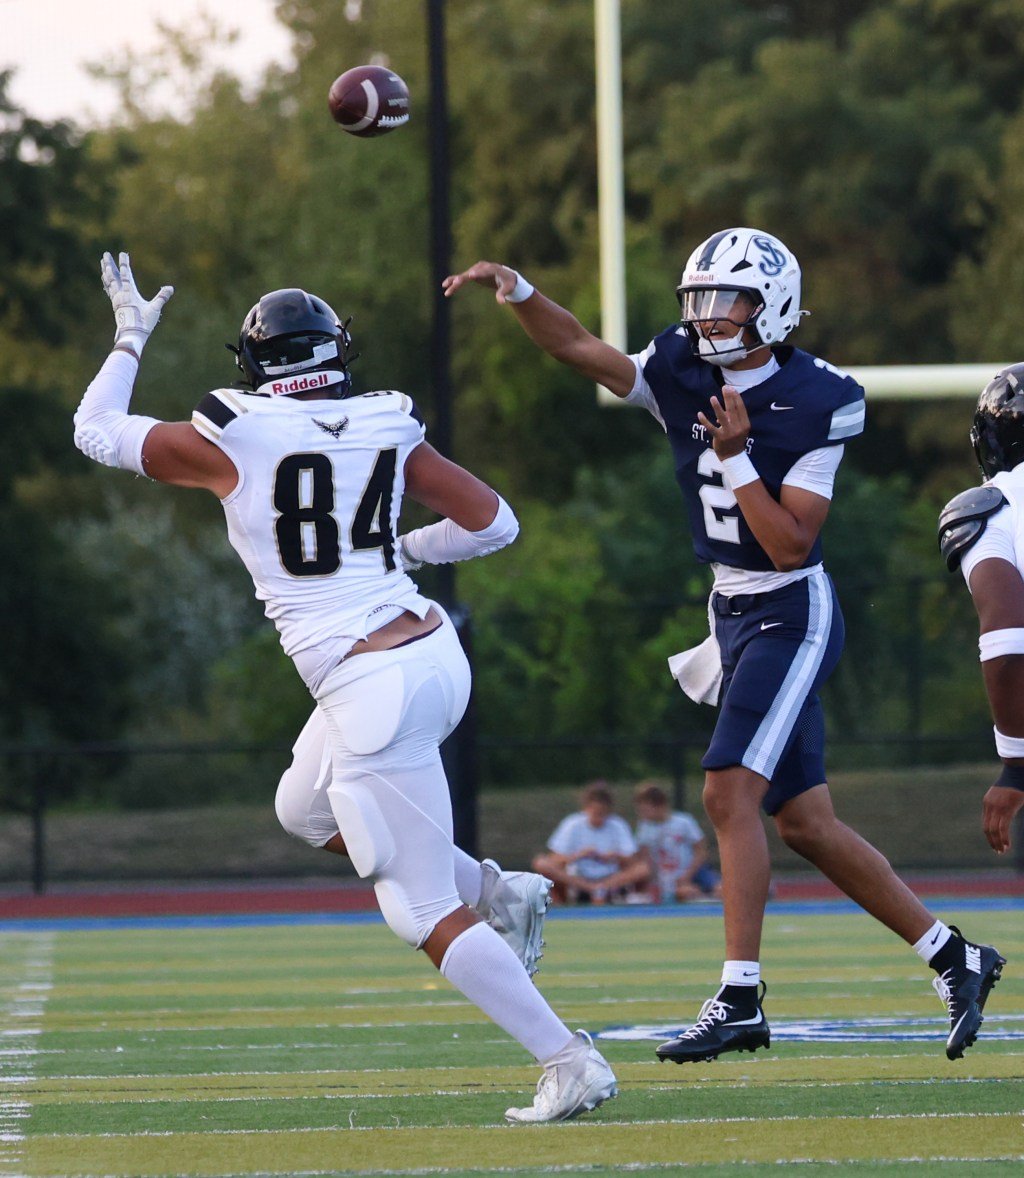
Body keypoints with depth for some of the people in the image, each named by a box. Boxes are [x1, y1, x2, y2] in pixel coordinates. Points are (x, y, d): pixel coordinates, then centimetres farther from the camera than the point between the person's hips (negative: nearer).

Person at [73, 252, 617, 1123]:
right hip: (433, 652, 7)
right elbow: (493, 522, 12)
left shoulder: (231, 438, -6)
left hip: (372, 688, -7)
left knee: (425, 915, 0)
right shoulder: (386, 428, 6)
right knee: (311, 810, 31)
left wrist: (130, 340, 26)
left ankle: (569, 1063, -5)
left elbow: (96, 432, 10)